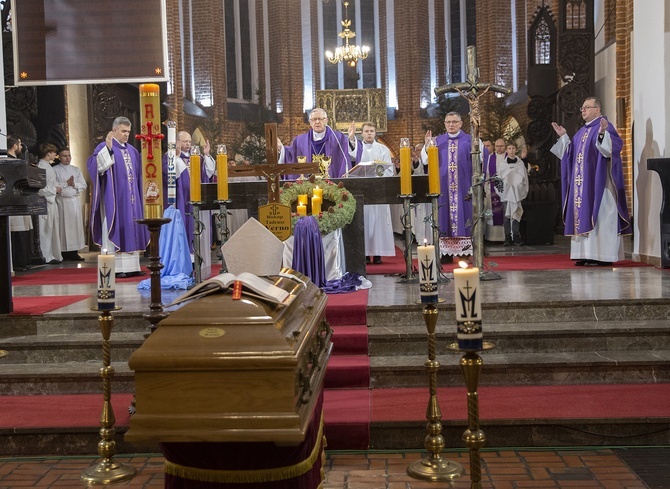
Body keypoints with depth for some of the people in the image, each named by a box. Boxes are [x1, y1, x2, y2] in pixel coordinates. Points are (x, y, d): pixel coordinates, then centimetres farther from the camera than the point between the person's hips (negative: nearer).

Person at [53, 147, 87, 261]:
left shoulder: (76, 170, 16)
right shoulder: (55, 170, 3)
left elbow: (83, 185, 9)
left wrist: (74, 184, -8)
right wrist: (66, 183, -10)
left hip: (75, 200, 5)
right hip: (62, 201, -4)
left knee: (76, 225, 2)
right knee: (64, 225, -6)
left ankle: (74, 252, 4)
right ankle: (64, 252, -3)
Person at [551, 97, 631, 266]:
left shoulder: (604, 126, -6)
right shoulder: (582, 131, 19)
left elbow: (616, 145, -21)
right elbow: (572, 154, 22)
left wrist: (602, 133, -37)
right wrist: (563, 136, 17)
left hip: (598, 183, -9)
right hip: (581, 183, 9)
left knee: (598, 217, -10)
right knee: (582, 216, 6)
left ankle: (602, 256, -8)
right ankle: (587, 254, 9)